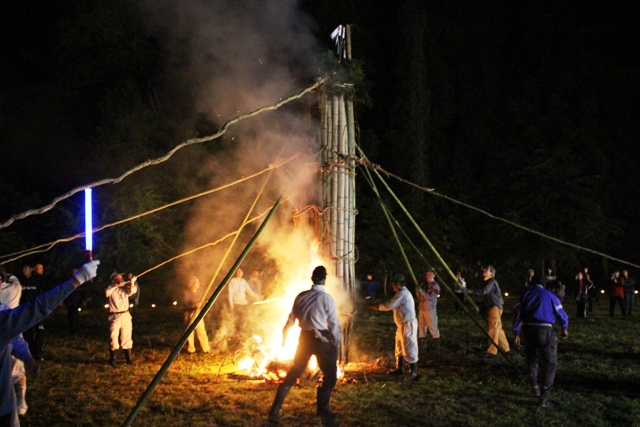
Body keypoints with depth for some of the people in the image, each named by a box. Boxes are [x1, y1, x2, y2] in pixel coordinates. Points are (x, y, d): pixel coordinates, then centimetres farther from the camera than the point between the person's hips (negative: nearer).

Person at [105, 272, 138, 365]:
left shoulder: (125, 288, 10)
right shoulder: (111, 288, 0)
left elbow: (132, 291, -9)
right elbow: (107, 292, -23)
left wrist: (132, 282, -27)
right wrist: (117, 285, -31)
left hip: (126, 315, 3)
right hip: (115, 316, -3)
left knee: (126, 337, 7)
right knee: (113, 337, -2)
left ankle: (129, 358, 13)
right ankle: (112, 359, 6)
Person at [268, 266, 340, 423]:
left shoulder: (301, 296, 4)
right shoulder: (327, 298, -9)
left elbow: (290, 320, 8)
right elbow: (333, 324, -8)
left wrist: (284, 339, 17)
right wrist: (336, 342, 1)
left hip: (304, 338, 5)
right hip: (322, 339, -5)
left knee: (292, 374, 12)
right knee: (329, 375, 12)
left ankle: (275, 411, 9)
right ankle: (323, 410, 12)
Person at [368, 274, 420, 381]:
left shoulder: (402, 293, -19)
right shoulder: (402, 292, 15)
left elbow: (389, 305, -19)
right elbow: (393, 306, 17)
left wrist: (376, 307, -8)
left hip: (408, 325, -11)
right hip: (402, 325, 11)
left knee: (409, 349, -7)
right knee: (399, 348, 20)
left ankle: (414, 372, -3)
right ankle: (399, 368, 30)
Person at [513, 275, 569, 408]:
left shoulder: (526, 295, 12)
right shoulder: (550, 296, 7)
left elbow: (517, 313, 5)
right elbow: (562, 315, 10)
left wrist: (516, 333, 7)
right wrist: (564, 329, 28)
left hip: (527, 330, 3)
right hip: (545, 331, -3)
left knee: (531, 359, 26)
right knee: (549, 364, 4)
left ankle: (535, 386, 31)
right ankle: (544, 397, -1)